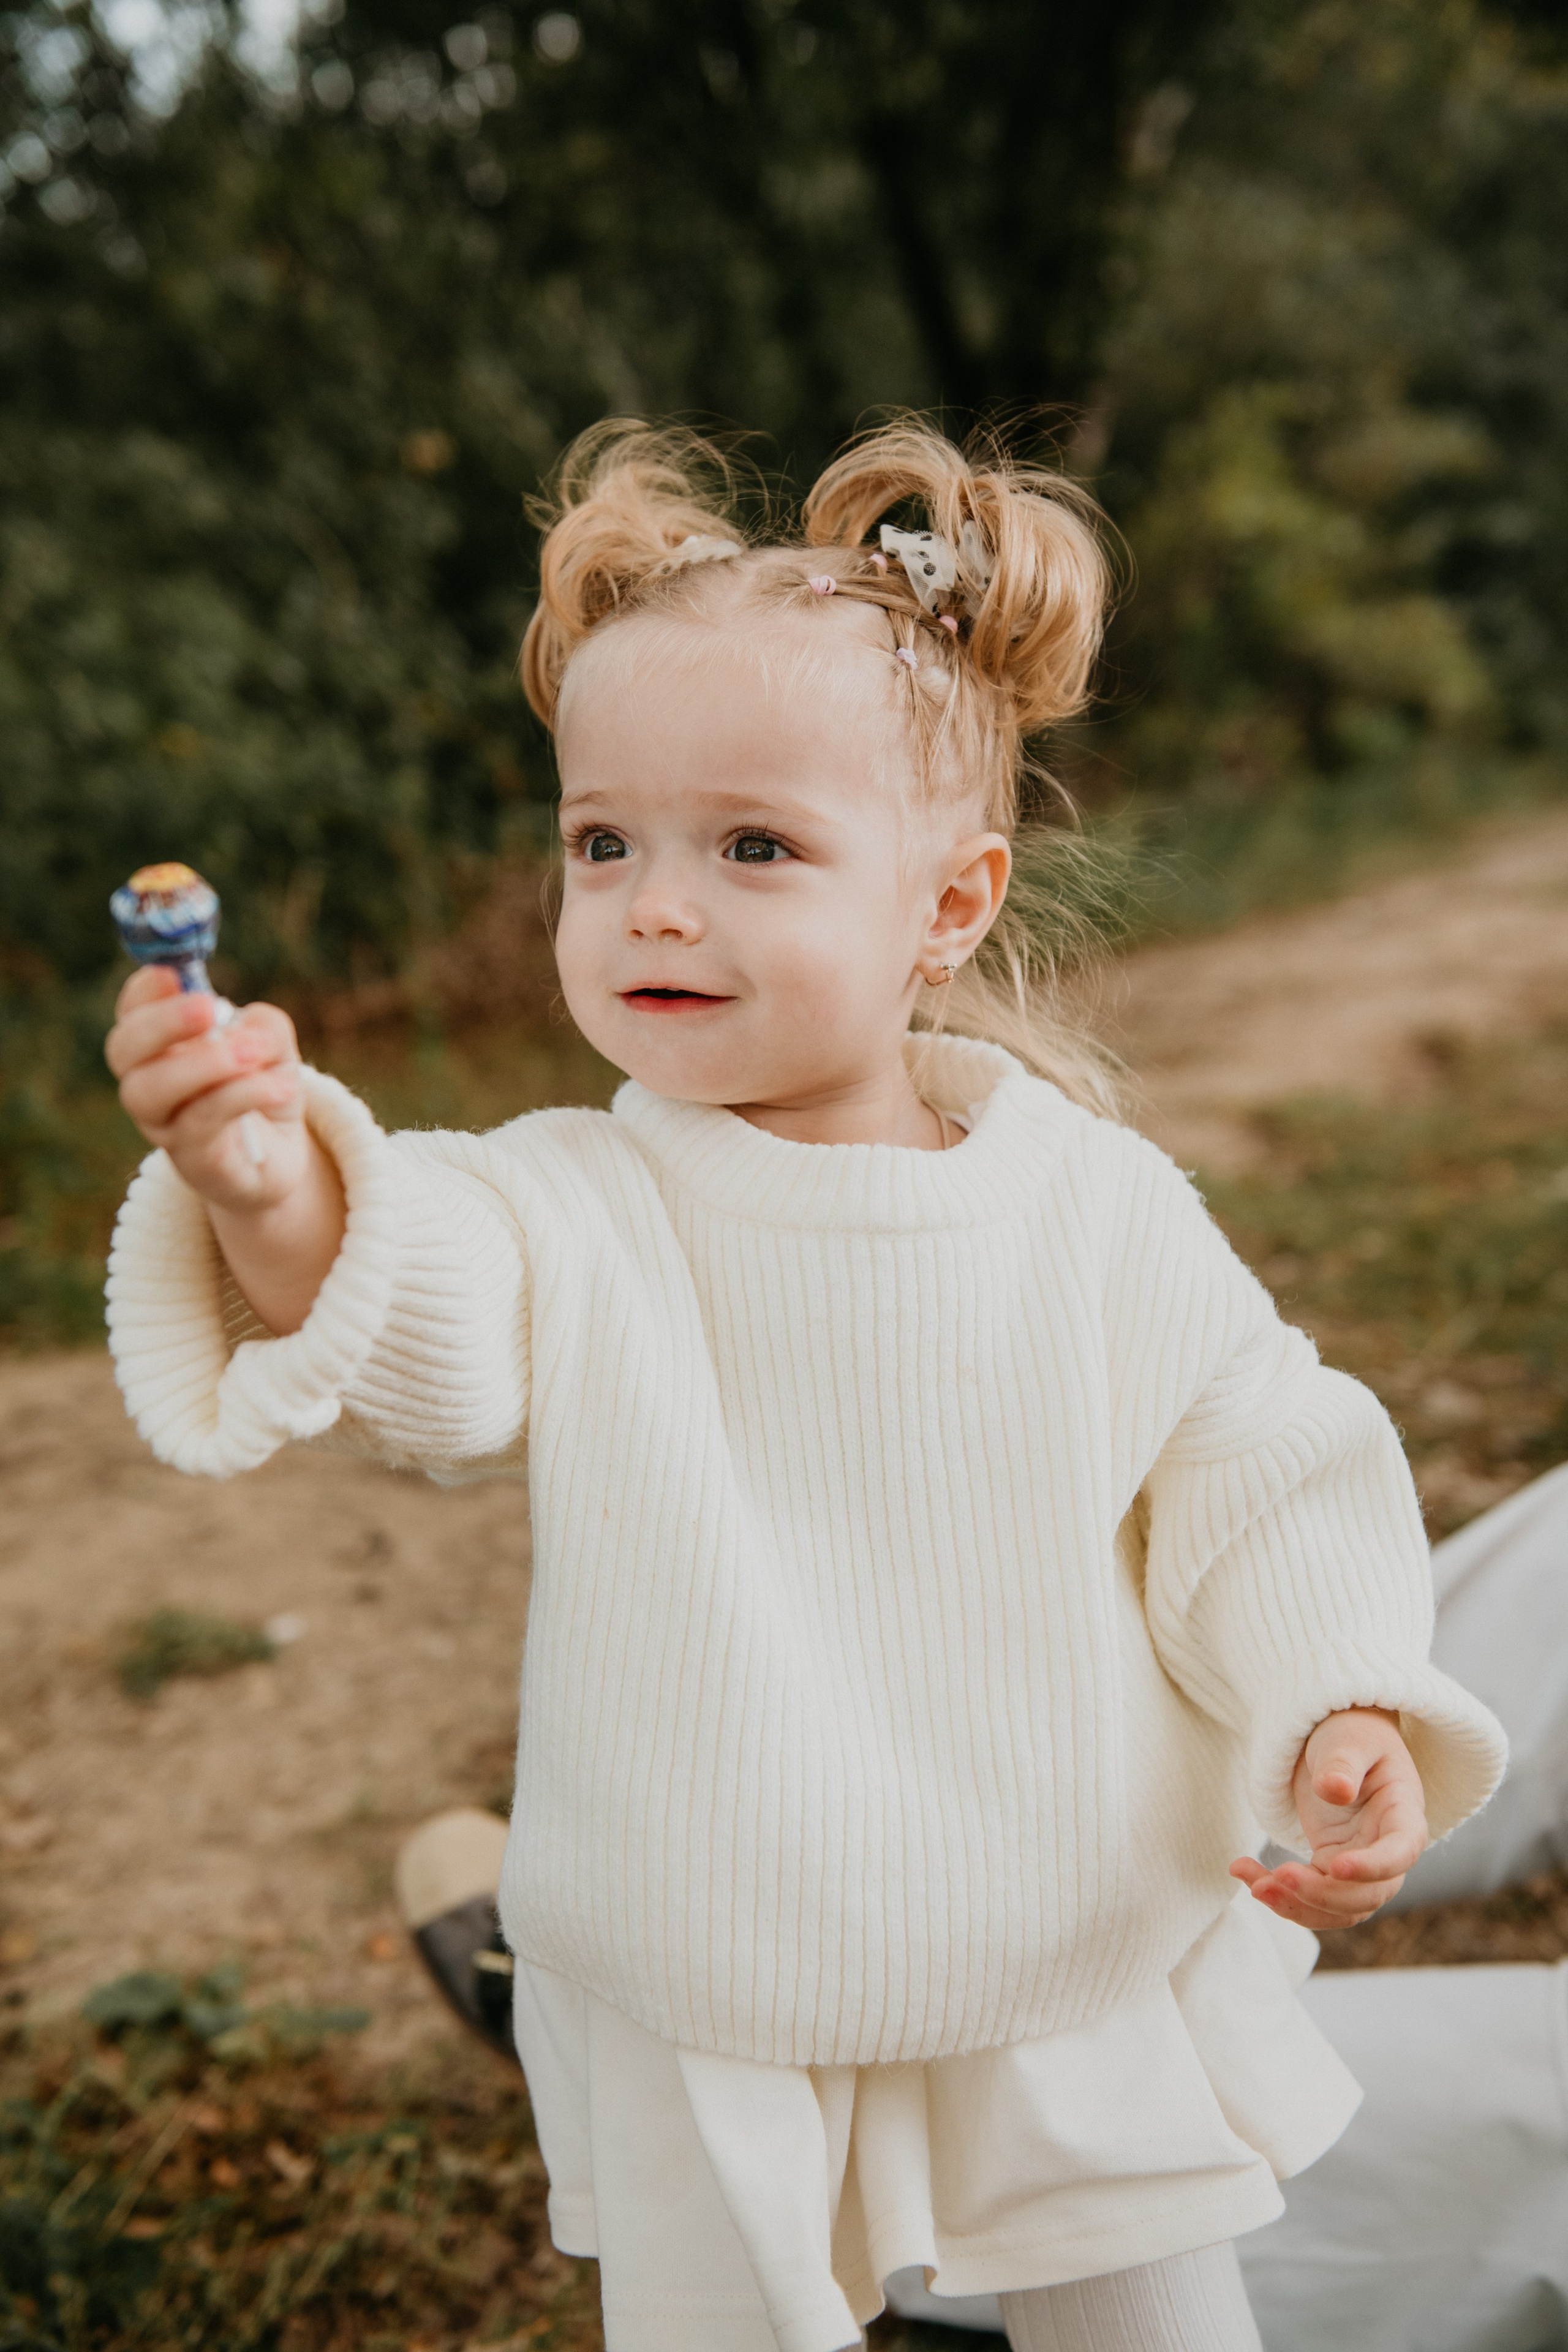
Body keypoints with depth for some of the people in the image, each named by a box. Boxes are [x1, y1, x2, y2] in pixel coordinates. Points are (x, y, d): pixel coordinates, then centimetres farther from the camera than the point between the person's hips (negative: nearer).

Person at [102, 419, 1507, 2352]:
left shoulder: (1101, 1204, -11)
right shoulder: (577, 1214, -15)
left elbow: (1261, 1472, -2)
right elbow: (420, 1333, -35)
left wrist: (1342, 1712, -17)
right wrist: (280, 1204, -55)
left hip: (1085, 1984, 1)